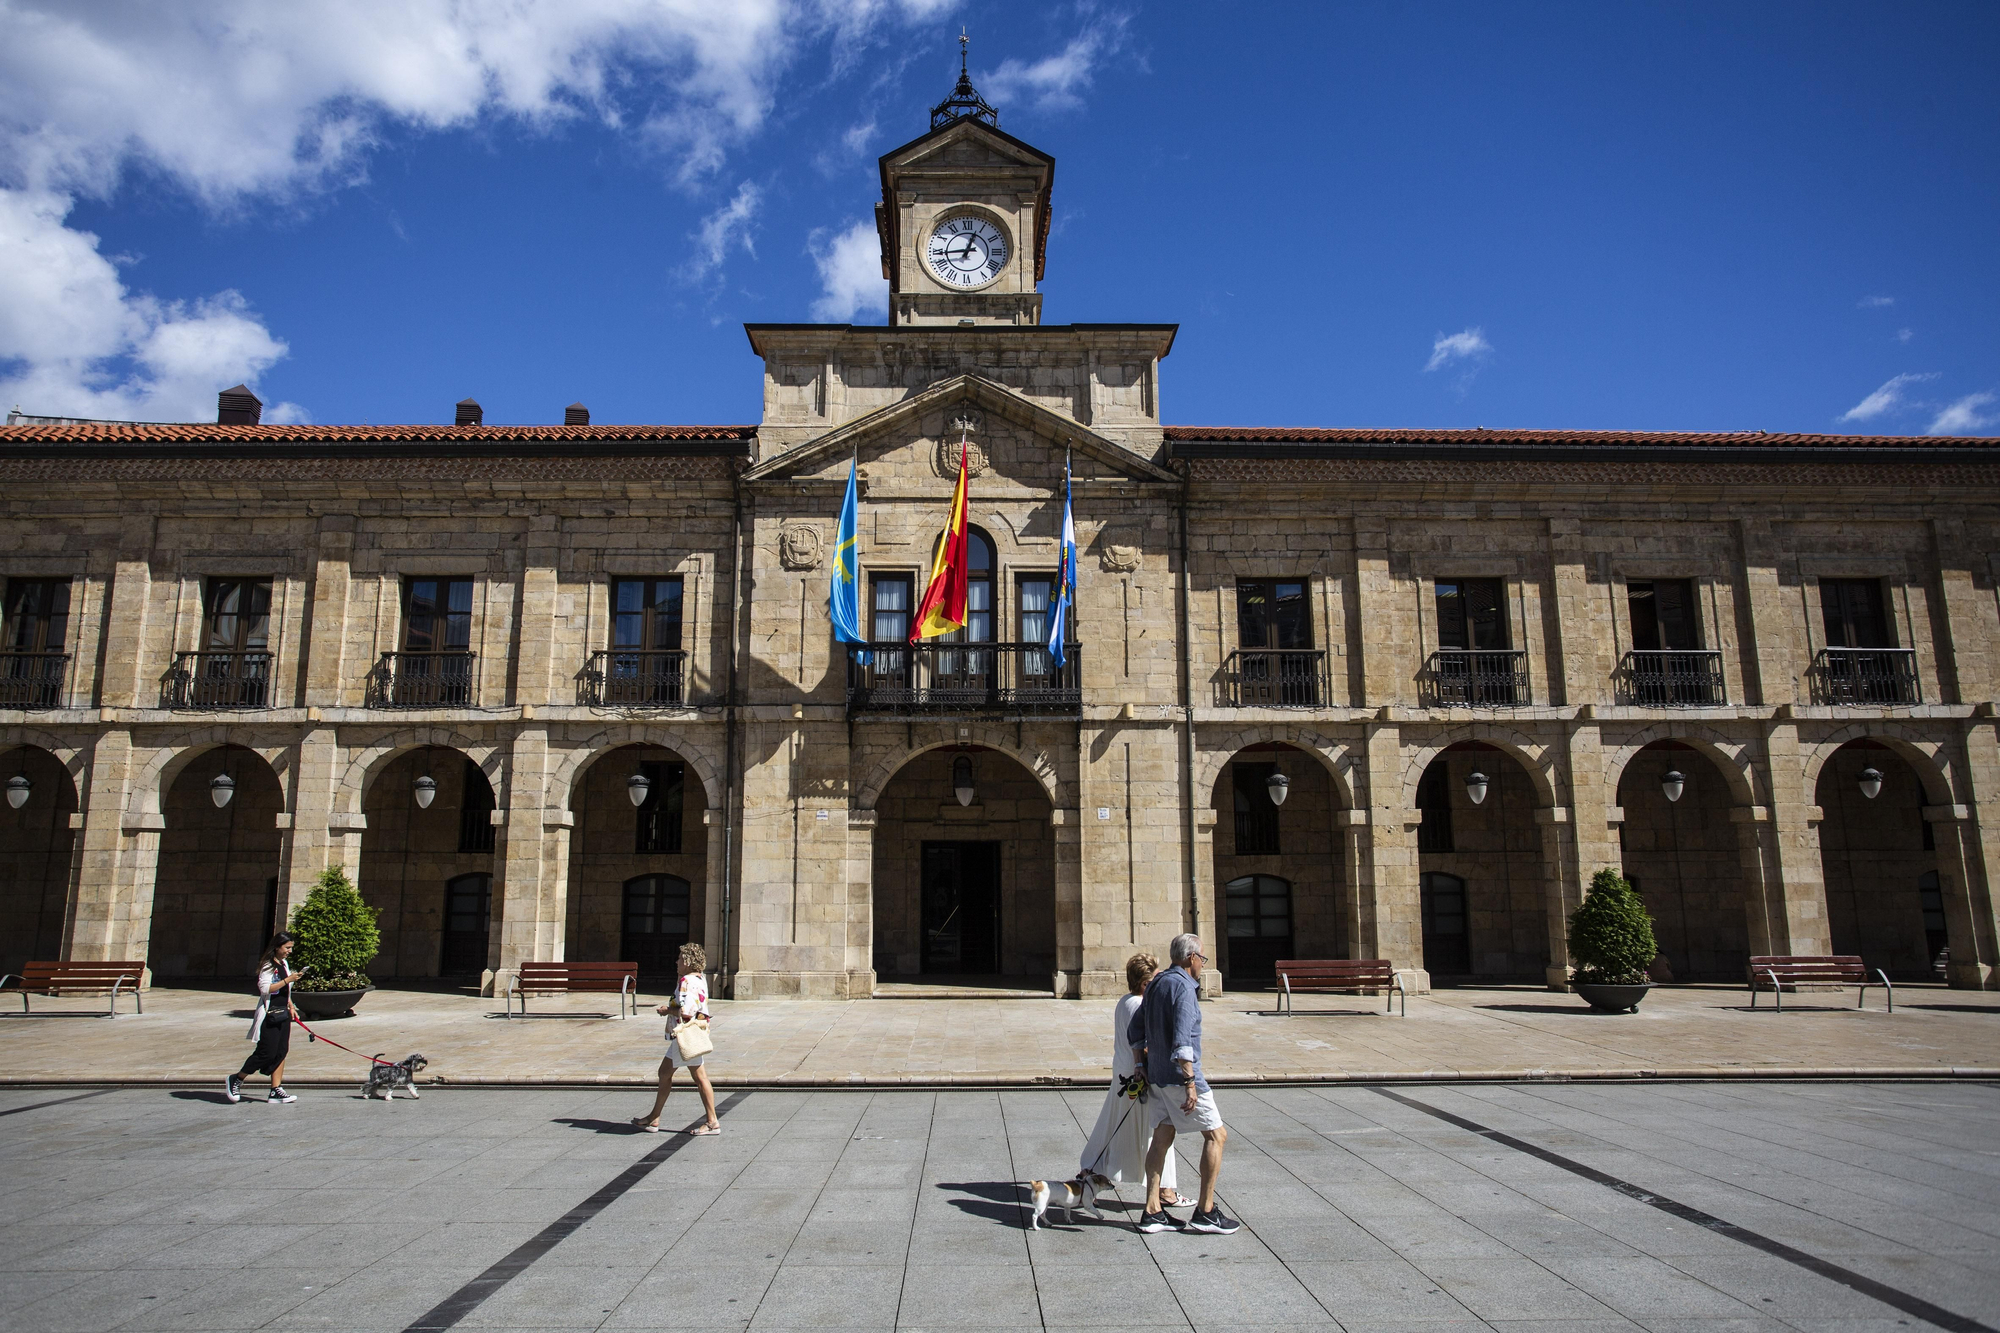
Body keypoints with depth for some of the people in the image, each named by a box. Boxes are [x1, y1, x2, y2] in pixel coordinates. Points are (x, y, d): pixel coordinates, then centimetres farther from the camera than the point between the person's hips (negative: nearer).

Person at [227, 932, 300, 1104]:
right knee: (267, 1053, -7)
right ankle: (235, 1080, 12)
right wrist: (288, 980, -24)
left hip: (283, 1014, 9)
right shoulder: (268, 965, -11)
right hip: (269, 1016, -8)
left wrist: (291, 1007, 18)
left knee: (281, 1051, 5)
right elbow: (265, 988, -22)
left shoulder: (284, 964, 15)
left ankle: (276, 1090, 7)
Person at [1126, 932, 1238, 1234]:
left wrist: (1142, 1067, 21)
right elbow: (1182, 1039, -25)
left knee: (1162, 1138, 11)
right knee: (1215, 1135, 2)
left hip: (1156, 1075, 9)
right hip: (1179, 1075, -9)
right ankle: (1205, 1212, 3)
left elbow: (1134, 1033, 18)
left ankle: (1152, 1212, 11)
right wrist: (1190, 1083, -25)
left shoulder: (1155, 984, 12)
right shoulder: (1183, 986, -16)